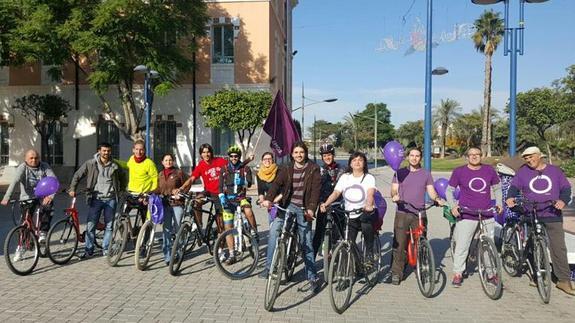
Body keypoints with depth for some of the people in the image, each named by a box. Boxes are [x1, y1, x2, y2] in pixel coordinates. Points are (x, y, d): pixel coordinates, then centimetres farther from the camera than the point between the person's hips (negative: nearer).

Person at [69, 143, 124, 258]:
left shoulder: (114, 166, 6)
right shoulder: (90, 164, 0)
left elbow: (122, 178, 23)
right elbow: (77, 176, 3)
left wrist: (121, 189, 17)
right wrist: (72, 189, -8)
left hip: (111, 199, 2)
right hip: (96, 198, -1)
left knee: (109, 225, 7)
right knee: (90, 225, -2)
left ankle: (106, 249, 19)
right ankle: (88, 250, 10)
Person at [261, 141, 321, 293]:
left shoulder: (313, 169, -1)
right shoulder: (287, 169, 6)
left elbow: (315, 189, -10)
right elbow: (276, 184, -8)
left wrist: (311, 209, -24)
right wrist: (268, 199, -26)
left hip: (304, 209, -2)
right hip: (288, 205, 2)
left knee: (306, 244, 2)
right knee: (274, 230, -20)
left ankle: (312, 278, 14)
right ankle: (269, 266, -8)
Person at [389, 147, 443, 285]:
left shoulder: (426, 174, 12)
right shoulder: (400, 173, 10)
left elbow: (431, 191, 6)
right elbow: (394, 190, 5)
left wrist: (437, 199, -14)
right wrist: (394, 196, -17)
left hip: (420, 213, 1)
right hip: (402, 213, -1)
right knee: (399, 244, -4)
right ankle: (396, 273, 2)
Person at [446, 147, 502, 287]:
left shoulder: (489, 170, 7)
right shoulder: (459, 171, 0)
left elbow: (497, 188, 20)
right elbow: (449, 190, 6)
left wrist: (499, 204, 9)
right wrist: (453, 206, -7)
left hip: (487, 215, 3)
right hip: (466, 216, -2)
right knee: (461, 246, -3)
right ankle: (458, 273, 10)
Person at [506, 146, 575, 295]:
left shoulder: (554, 170, 10)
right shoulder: (523, 171, 9)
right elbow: (514, 186, 2)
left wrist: (563, 200, -11)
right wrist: (510, 197, -19)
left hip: (553, 215, 0)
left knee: (558, 248, -4)